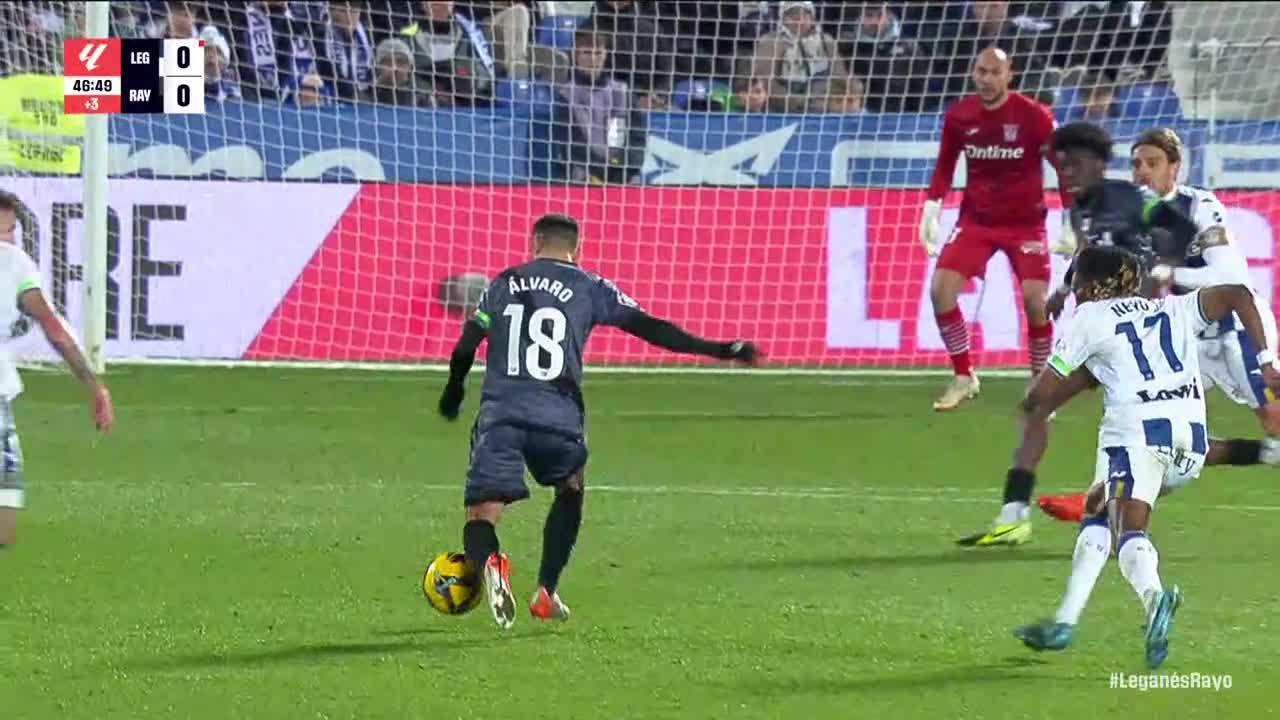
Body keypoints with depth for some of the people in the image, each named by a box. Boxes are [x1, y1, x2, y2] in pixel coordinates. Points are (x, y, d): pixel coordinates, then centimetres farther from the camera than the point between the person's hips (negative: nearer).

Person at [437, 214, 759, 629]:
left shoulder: (504, 284, 16)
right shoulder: (589, 289, 10)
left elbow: (465, 347, 13)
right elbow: (649, 328, 5)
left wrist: (453, 391, 32)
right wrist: (719, 350, 8)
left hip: (499, 415, 0)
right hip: (557, 418, 0)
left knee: (481, 516, -3)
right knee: (570, 492, 30)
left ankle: (488, 563, -39)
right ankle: (546, 592, 22)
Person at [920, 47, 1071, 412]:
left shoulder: (1033, 116, -13)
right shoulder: (958, 116, -4)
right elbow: (945, 164, 12)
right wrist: (932, 207, 4)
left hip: (1025, 221, -3)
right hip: (976, 219, 3)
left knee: (1035, 300, -15)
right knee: (941, 288, -12)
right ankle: (964, 377, 4)